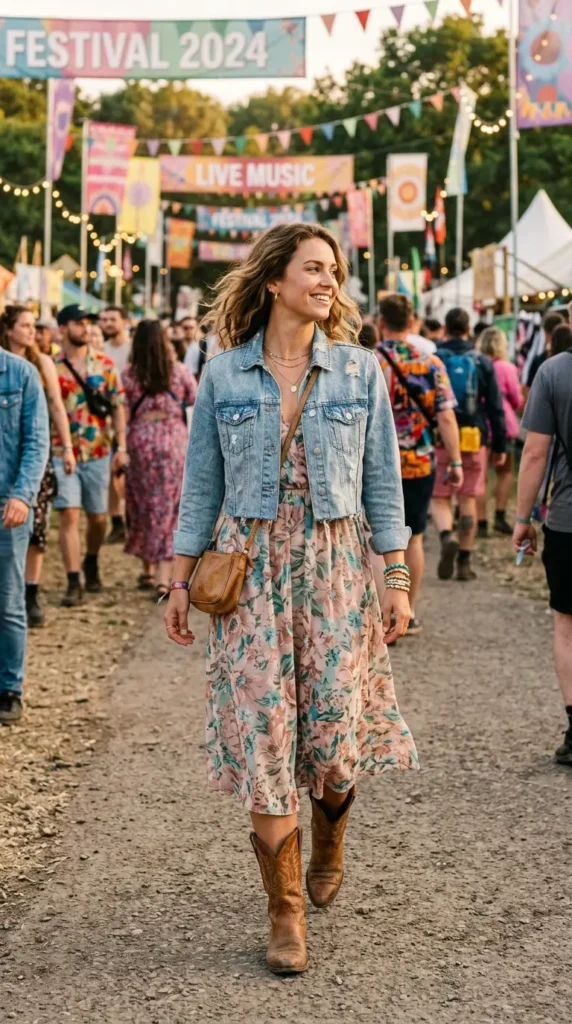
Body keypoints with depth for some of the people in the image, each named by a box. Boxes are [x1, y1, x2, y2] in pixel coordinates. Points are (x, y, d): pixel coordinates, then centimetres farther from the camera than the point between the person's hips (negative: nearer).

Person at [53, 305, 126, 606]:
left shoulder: (105, 364, 3)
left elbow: (117, 407, 4)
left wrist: (121, 447, -2)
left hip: (98, 453, 2)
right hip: (63, 453, -2)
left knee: (98, 517, 11)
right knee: (69, 515, -10)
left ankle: (91, 563, 38)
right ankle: (73, 583, -8)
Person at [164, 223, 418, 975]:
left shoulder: (359, 371, 3)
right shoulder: (224, 375, 3)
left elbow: (383, 482, 4)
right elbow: (201, 484, 7)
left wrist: (398, 580, 0)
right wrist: (181, 581, 5)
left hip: (335, 564, 0)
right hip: (249, 566, 0)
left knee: (335, 726, -1)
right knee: (262, 729, -4)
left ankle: (329, 836, 35)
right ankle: (286, 912, 7)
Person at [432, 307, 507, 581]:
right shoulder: (482, 362, 2)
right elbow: (495, 407, 3)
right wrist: (500, 445, 9)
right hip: (473, 440, 1)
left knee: (440, 499, 7)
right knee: (468, 500, 9)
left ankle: (447, 537, -22)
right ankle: (464, 563, 10)